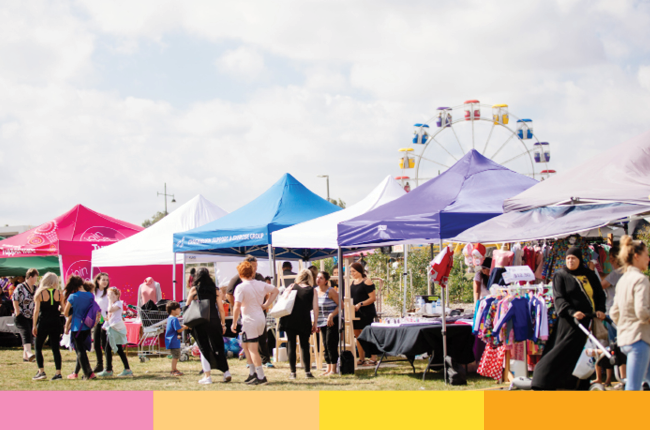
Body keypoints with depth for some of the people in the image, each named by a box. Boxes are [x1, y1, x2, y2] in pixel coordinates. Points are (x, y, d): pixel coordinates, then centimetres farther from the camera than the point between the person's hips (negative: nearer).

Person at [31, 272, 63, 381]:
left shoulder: (39, 293, -4)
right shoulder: (59, 293, 1)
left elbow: (36, 310, -7)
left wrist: (34, 326, -5)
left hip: (43, 322, -2)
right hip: (56, 322, 2)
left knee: (38, 348, 9)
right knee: (55, 348, 6)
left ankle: (41, 372, 1)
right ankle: (58, 372, 2)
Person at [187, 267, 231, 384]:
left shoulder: (194, 290, 0)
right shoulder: (214, 289, 4)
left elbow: (187, 306, 4)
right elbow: (221, 309, 4)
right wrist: (223, 324, 11)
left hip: (200, 322, -2)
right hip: (214, 321, 2)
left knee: (204, 349, 6)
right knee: (218, 348, 12)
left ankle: (207, 376, 4)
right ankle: (226, 372, 6)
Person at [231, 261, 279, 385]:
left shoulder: (241, 287, -13)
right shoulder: (260, 284, 7)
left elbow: (237, 307, -20)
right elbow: (275, 290, 21)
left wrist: (234, 323, -10)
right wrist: (266, 304, 16)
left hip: (250, 320, -8)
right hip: (261, 318, 8)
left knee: (253, 349, -3)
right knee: (245, 345, 22)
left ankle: (261, 377, -5)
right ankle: (252, 373, 26)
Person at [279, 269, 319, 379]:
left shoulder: (292, 287, 7)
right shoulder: (312, 290, 2)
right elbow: (315, 308, -1)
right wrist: (315, 324, 2)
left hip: (290, 319, 1)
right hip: (304, 322, -1)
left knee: (291, 344, 6)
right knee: (304, 345, 8)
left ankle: (293, 372, 5)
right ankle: (307, 371, 5)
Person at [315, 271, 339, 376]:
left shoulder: (330, 291, -12)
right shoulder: (315, 291, 8)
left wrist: (331, 315, -20)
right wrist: (316, 322, 14)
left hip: (333, 321, -7)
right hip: (322, 322, 7)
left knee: (331, 344, -8)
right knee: (325, 345, 9)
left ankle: (333, 369, -3)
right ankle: (328, 368, 16)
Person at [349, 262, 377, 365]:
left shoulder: (366, 282, -9)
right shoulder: (352, 282, 14)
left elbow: (373, 298, -13)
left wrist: (360, 305, -21)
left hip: (366, 313, -8)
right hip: (355, 313, 8)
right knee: (358, 336, 7)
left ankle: (373, 358, -5)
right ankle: (361, 359, 12)